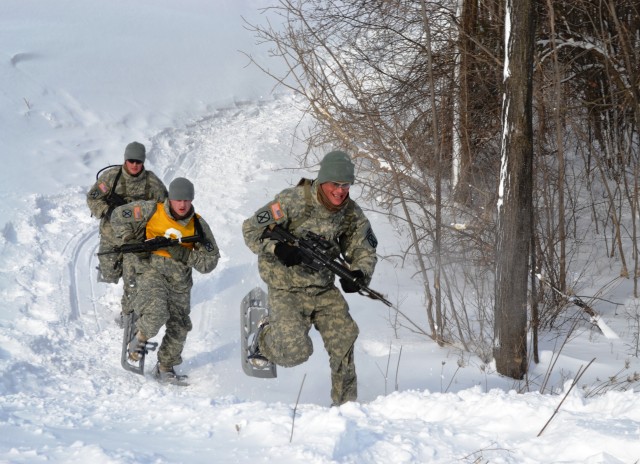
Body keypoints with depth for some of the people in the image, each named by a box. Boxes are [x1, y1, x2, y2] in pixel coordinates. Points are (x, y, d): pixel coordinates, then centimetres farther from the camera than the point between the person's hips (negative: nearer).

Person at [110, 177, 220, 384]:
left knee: (179, 327, 5)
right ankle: (141, 336, 8)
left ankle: (165, 367, 27)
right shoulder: (151, 211, -8)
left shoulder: (198, 225, -2)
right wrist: (131, 242, -8)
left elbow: (210, 260, -3)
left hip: (179, 279, 4)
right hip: (150, 270, -3)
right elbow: (119, 216, 2)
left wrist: (184, 255, -19)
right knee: (155, 315, -26)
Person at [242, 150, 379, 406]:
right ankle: (265, 338, 17)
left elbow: (364, 250, 6)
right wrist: (278, 248, -34)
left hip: (324, 289, 5)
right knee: (296, 350, -17)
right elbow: (251, 229, -16)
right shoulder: (293, 201, -19)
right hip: (287, 288, -5)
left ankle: (345, 401, 10)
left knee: (343, 341, -6)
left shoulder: (352, 214, -3)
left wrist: (360, 274, -18)